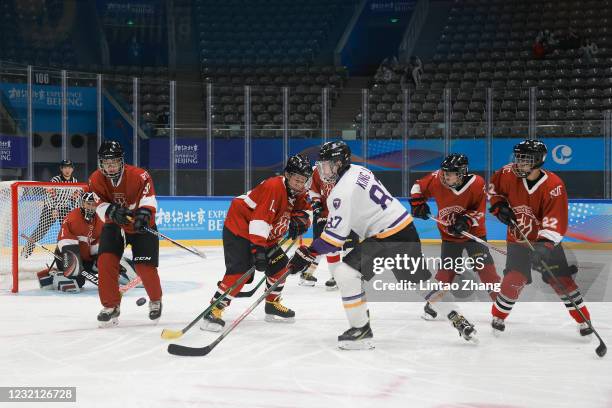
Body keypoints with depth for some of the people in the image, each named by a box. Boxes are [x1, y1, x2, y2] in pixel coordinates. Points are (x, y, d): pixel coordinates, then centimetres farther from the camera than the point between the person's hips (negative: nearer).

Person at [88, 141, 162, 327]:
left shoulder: (139, 175, -24)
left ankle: (155, 300, 19)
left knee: (144, 266, -10)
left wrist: (144, 214, -51)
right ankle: (111, 306, 0)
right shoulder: (96, 179, -12)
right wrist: (112, 211, -38)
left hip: (141, 226, -3)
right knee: (106, 261, -15)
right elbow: (99, 206, -17)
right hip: (114, 225, 3)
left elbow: (148, 198, -32)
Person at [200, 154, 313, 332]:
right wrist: (258, 248, -40)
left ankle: (273, 305, 28)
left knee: (279, 265, 11)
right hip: (239, 228, -9)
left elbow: (303, 211, 9)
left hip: (264, 234, 10)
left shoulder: (299, 193, 2)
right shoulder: (274, 187, -27)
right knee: (239, 271, -22)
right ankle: (214, 310, -20)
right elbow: (260, 219, -34)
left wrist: (300, 220, -17)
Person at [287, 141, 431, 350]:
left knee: (345, 274, -10)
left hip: (390, 236, -10)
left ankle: (361, 329, -4)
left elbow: (335, 234, -20)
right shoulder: (357, 170, 12)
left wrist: (308, 254, -15)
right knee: (419, 281, 17)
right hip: (403, 228, 10)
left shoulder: (344, 190, -17)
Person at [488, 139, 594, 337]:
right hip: (518, 238, 2)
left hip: (547, 240, -2)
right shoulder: (509, 174, -12)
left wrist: (545, 244, -40)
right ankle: (498, 317, 9)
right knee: (514, 279, -12)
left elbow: (556, 221, -28)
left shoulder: (554, 185, -24)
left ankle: (584, 320, 9)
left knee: (562, 281, -4)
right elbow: (493, 187, 10)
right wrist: (499, 205, -4)